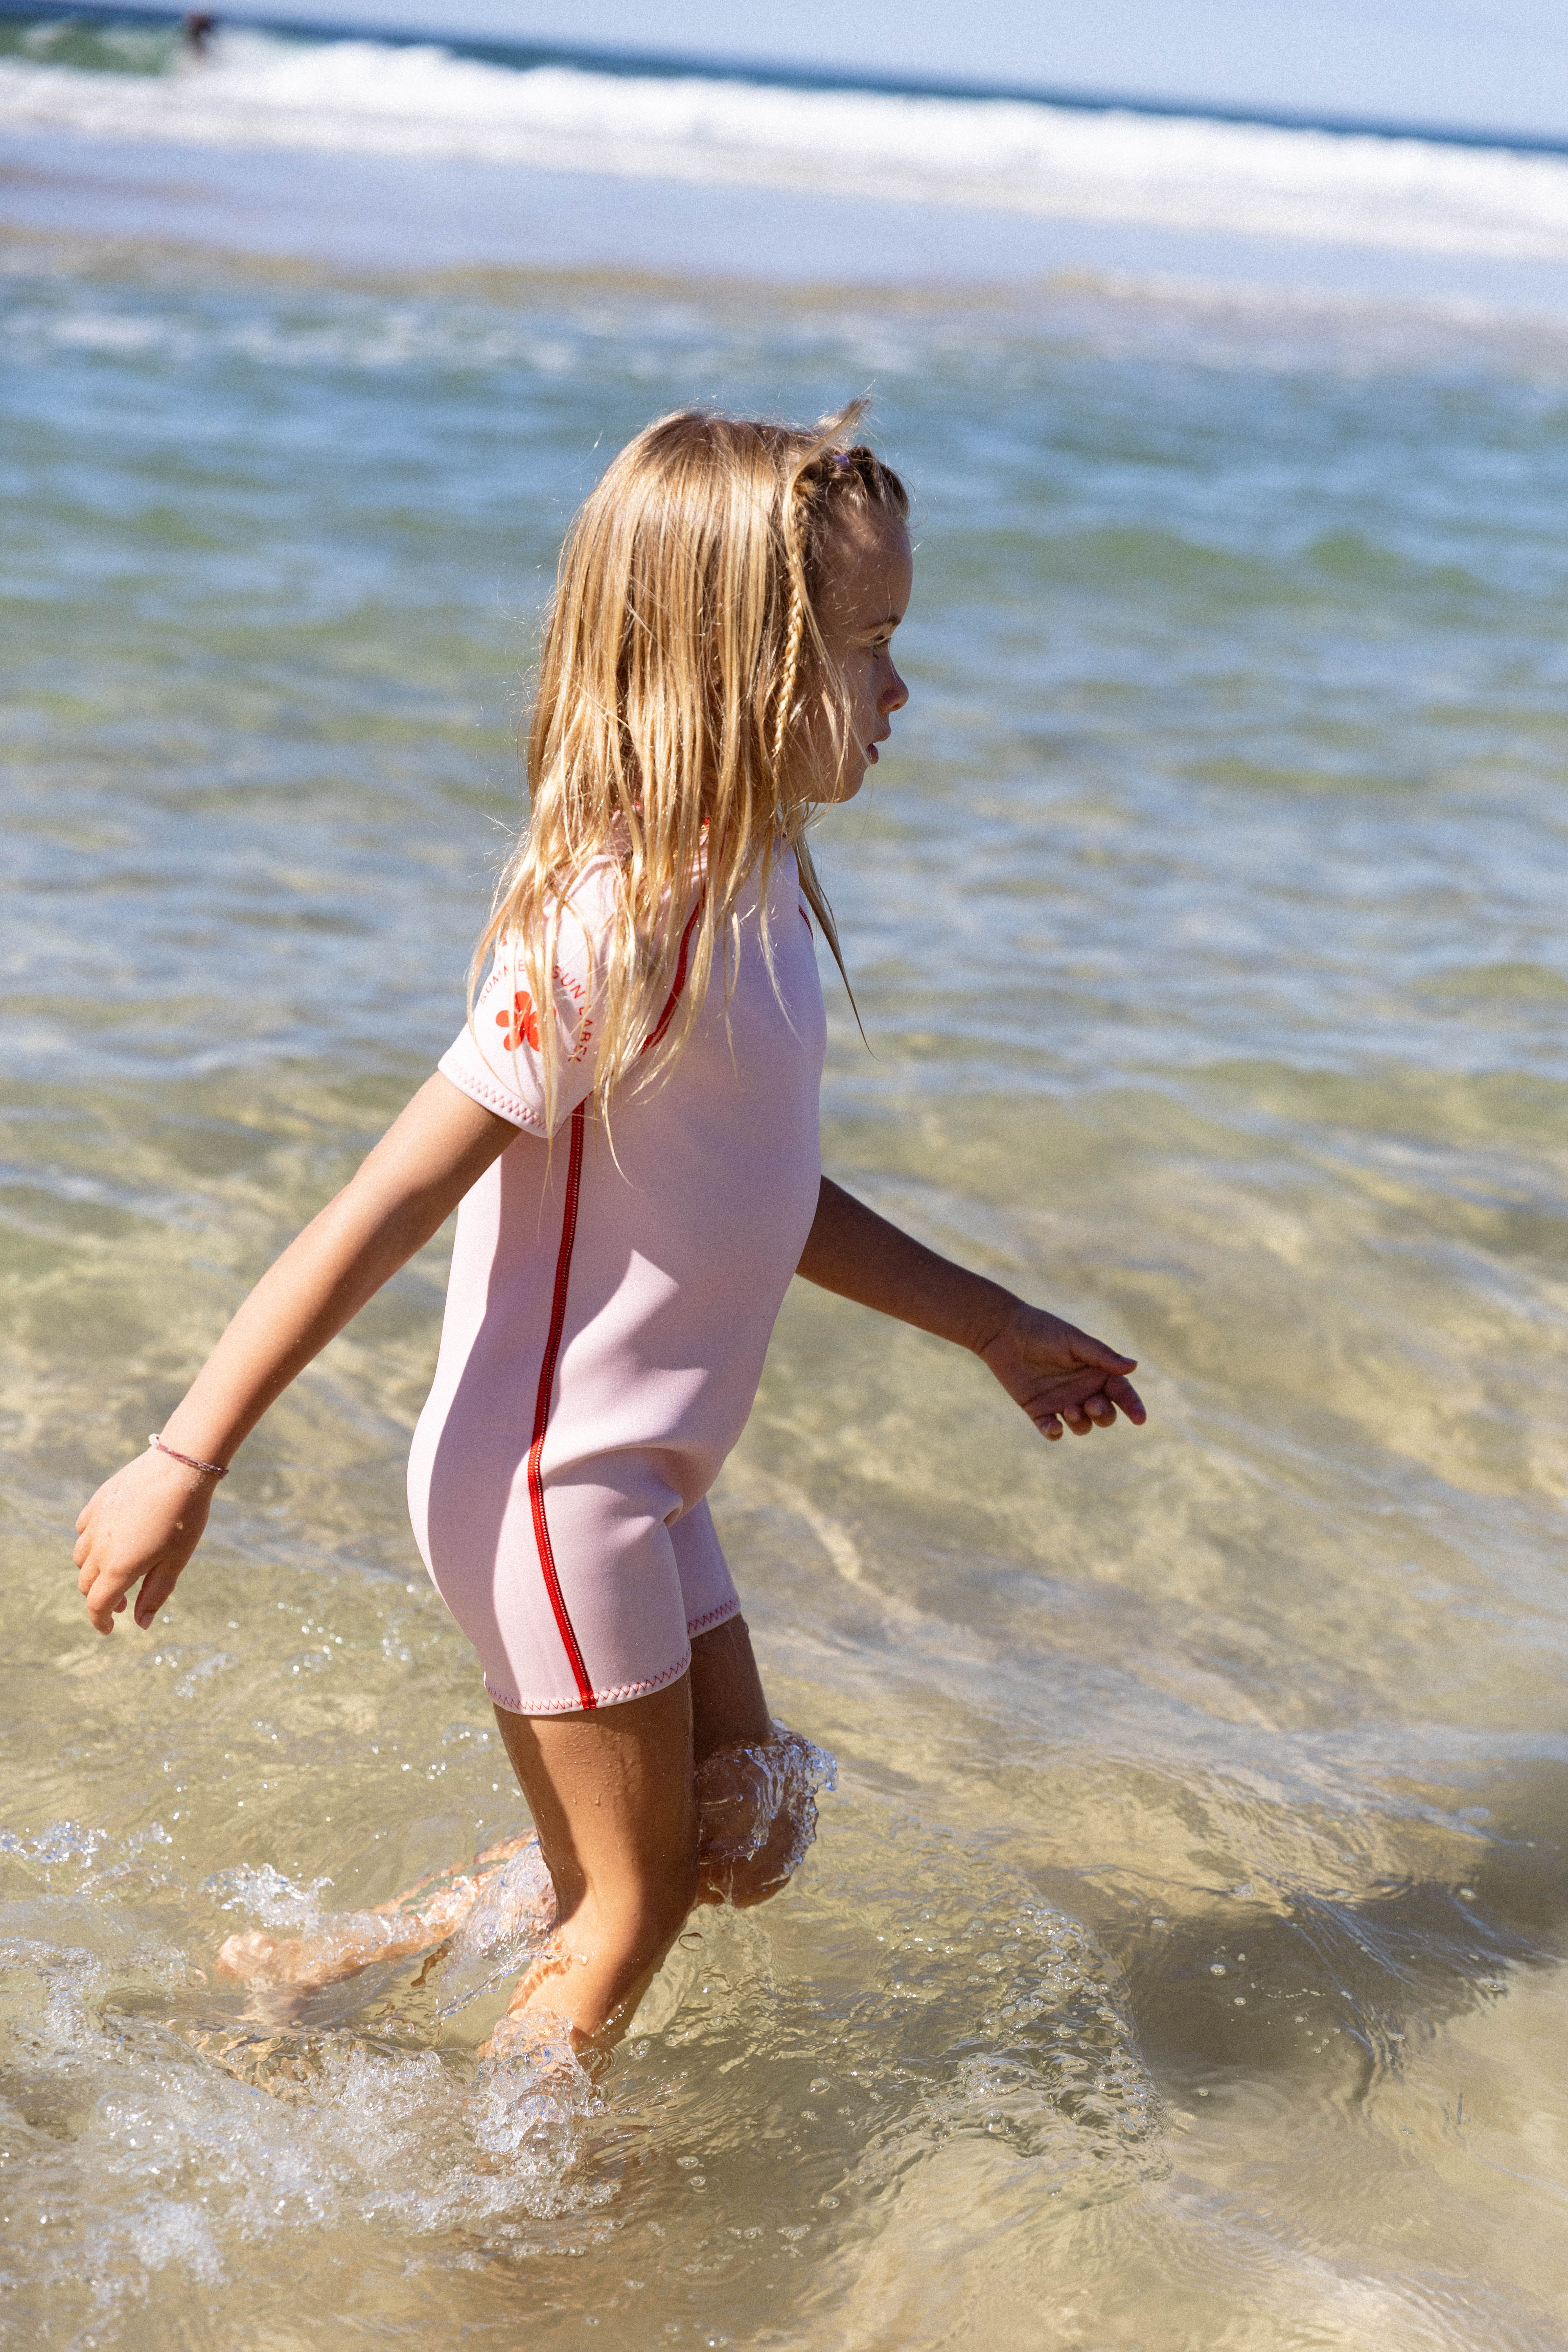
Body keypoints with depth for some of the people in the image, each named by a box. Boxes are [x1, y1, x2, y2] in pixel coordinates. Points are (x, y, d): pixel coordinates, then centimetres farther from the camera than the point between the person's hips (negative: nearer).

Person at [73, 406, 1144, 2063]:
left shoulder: (751, 888, 3)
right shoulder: (615, 924, -25)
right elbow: (387, 1209, -24)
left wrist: (992, 1327, 20)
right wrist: (185, 1462, -22)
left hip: (641, 1483, 9)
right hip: (547, 1486, -9)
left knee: (742, 1844, 18)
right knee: (631, 1903, 7)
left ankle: (324, 1981, 27)